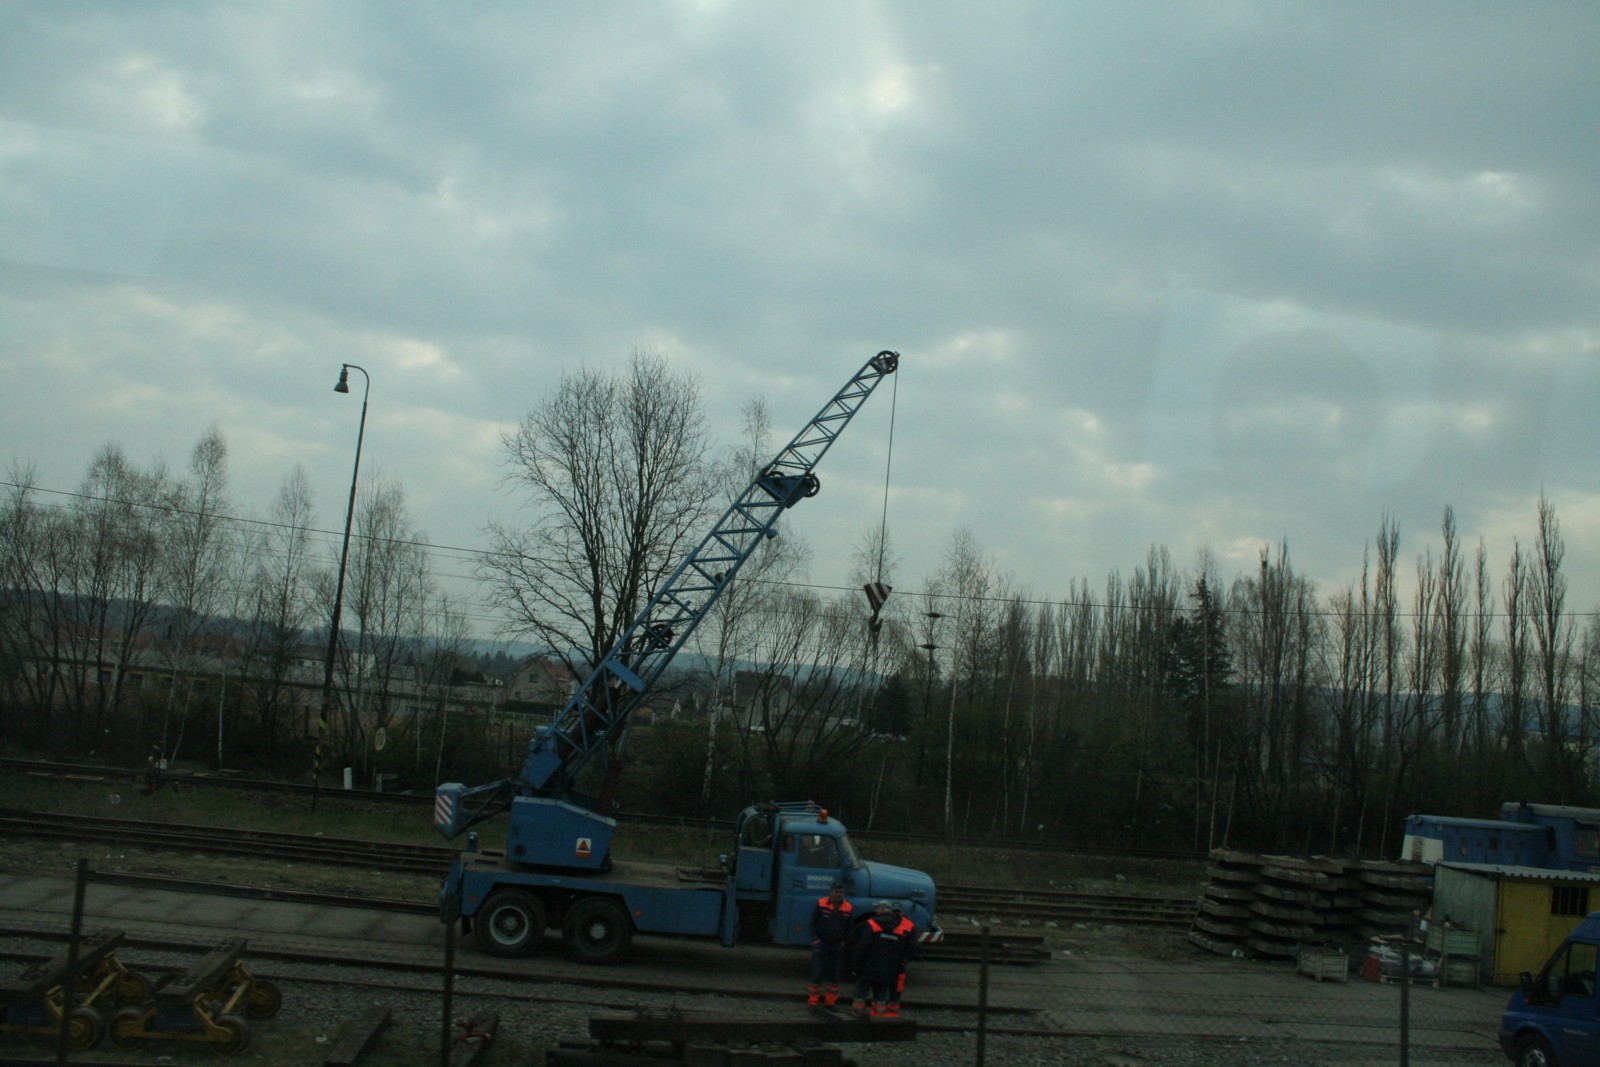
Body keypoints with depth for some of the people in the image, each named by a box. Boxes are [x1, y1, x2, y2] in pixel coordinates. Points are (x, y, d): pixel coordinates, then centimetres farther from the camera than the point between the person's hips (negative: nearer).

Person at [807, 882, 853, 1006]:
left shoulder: (848, 908, 1)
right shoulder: (821, 905, -6)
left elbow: (848, 927, 12)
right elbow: (813, 924, 1)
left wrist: (843, 942, 4)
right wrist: (815, 940, -6)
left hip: (837, 946, 3)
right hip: (821, 943, -3)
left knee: (834, 974, 6)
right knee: (817, 973, -5)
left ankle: (830, 1001, 16)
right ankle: (812, 1001, 2)